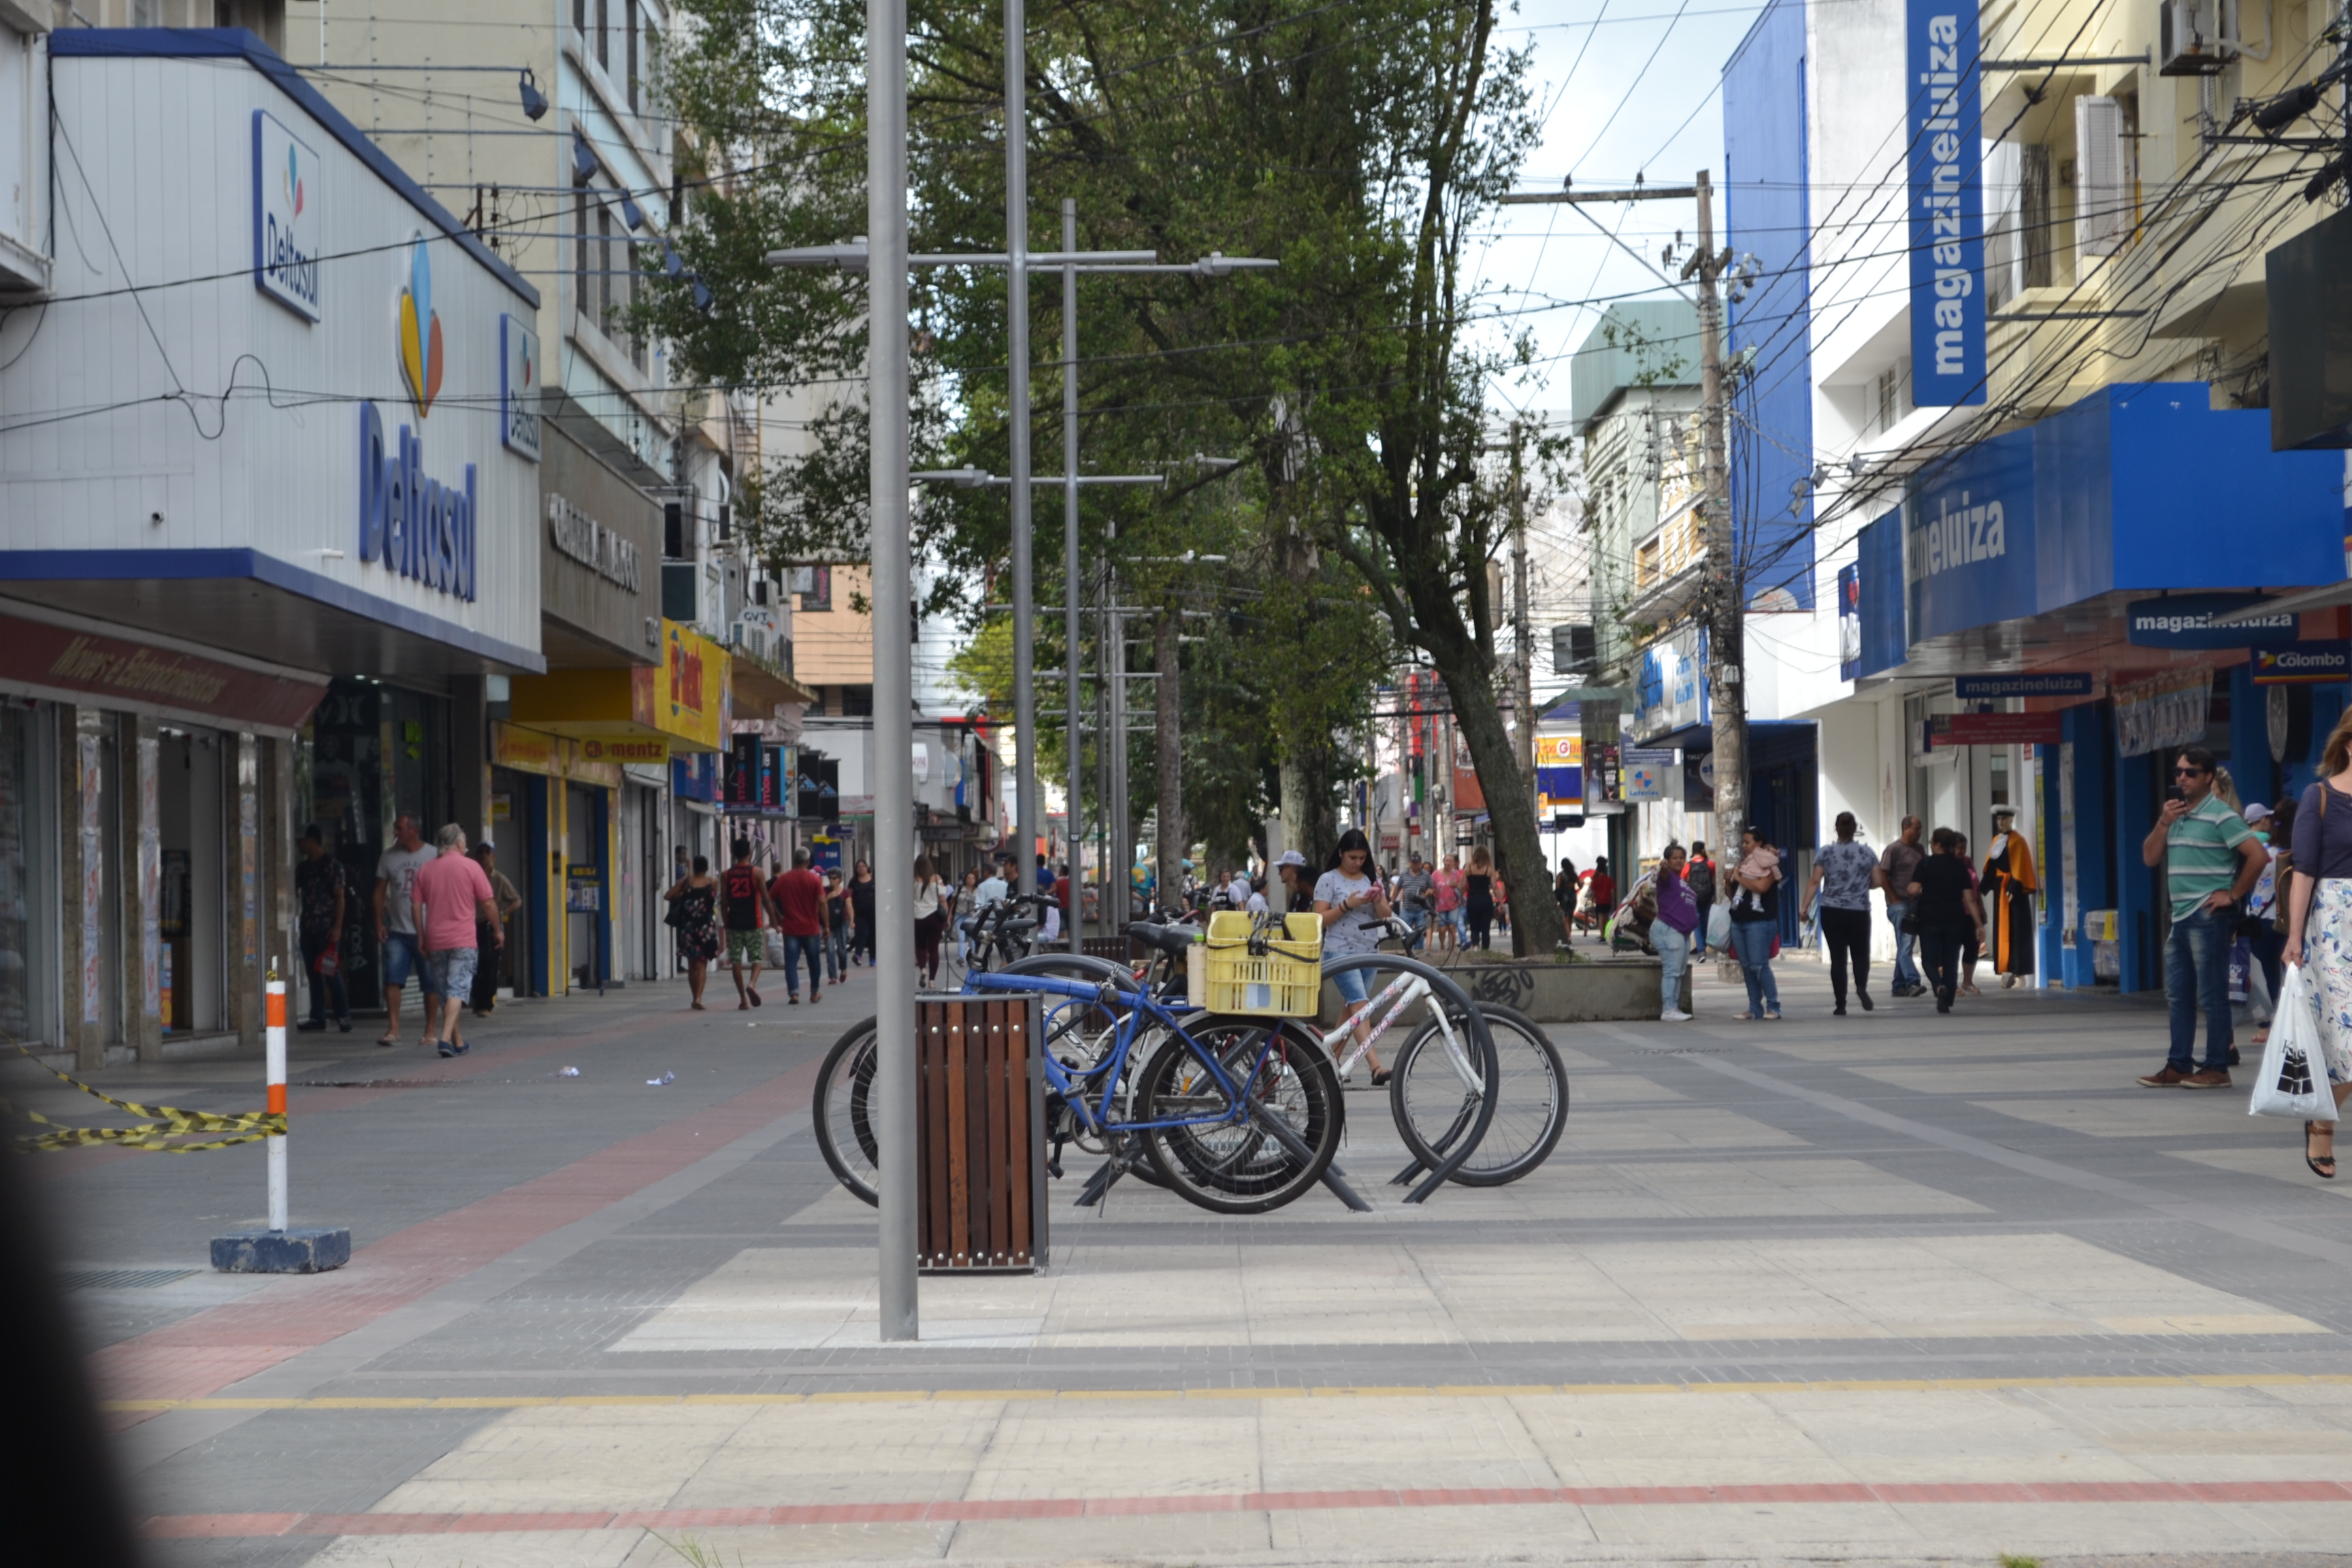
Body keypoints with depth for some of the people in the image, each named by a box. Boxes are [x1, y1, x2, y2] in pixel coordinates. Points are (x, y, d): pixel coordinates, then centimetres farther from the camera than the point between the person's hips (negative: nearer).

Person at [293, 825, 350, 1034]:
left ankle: (343, 1016, -2)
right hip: (308, 928, 6)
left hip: (327, 928, -6)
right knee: (313, 974, 7)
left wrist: (337, 927, -13)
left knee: (331, 973, -7)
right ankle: (317, 1017, 11)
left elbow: (340, 897, -7)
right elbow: (296, 895, 18)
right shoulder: (302, 868, 14)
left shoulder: (332, 865, -4)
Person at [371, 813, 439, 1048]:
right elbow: (380, 891, 11)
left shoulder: (433, 856, 0)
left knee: (430, 984, 4)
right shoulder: (389, 857, 8)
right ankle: (393, 1029, -10)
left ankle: (431, 1029, 14)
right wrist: (379, 922, 1)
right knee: (392, 979, -10)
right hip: (397, 931, 2)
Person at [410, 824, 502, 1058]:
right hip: (463, 940, -4)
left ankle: (458, 1041, 21)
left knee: (445, 992, 13)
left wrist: (421, 937, 12)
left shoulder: (424, 870, 7)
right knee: (457, 990, -8)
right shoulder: (470, 867, -3)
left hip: (435, 941, 4)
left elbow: (416, 906, 5)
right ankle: (446, 1038, -23)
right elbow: (488, 903, -2)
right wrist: (498, 930, 10)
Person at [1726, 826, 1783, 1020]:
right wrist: (1729, 882, 4)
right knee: (1746, 967, 6)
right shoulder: (1743, 865, 18)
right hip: (1739, 921, 8)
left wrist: (1739, 878, -9)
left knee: (1759, 965, -13)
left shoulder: (1767, 865, -4)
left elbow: (1761, 887, -21)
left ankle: (1773, 1007, -9)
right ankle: (1755, 1008, 10)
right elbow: (1732, 894, 24)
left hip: (1759, 922, -8)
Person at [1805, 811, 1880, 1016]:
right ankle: (1861, 986, -18)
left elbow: (1815, 882, -7)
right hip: (1859, 913, 0)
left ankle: (1841, 1005, 1)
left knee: (1838, 957, 4)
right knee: (1861, 954, 11)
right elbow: (1877, 882, 4)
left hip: (1832, 912, 0)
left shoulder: (1826, 852, -1)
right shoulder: (1866, 852, 3)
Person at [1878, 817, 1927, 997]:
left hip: (1916, 904, 7)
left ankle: (1899, 986, 15)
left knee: (1905, 947, 10)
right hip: (1899, 905, -7)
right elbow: (1882, 876, -9)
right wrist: (1895, 899, -12)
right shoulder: (1893, 850, -6)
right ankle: (1913, 982, -24)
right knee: (1905, 946, -14)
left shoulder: (1919, 850, 13)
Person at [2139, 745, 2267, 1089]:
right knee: (2178, 995, 11)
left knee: (2212, 995, -5)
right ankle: (2179, 1066, 16)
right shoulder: (2175, 814, 16)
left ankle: (2217, 1069, -1)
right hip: (2180, 917, 9)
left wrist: (2233, 895, -12)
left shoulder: (2220, 815, -10)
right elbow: (2149, 858, 12)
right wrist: (2163, 823, -3)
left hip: (2209, 917, -9)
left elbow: (2258, 855, -17)